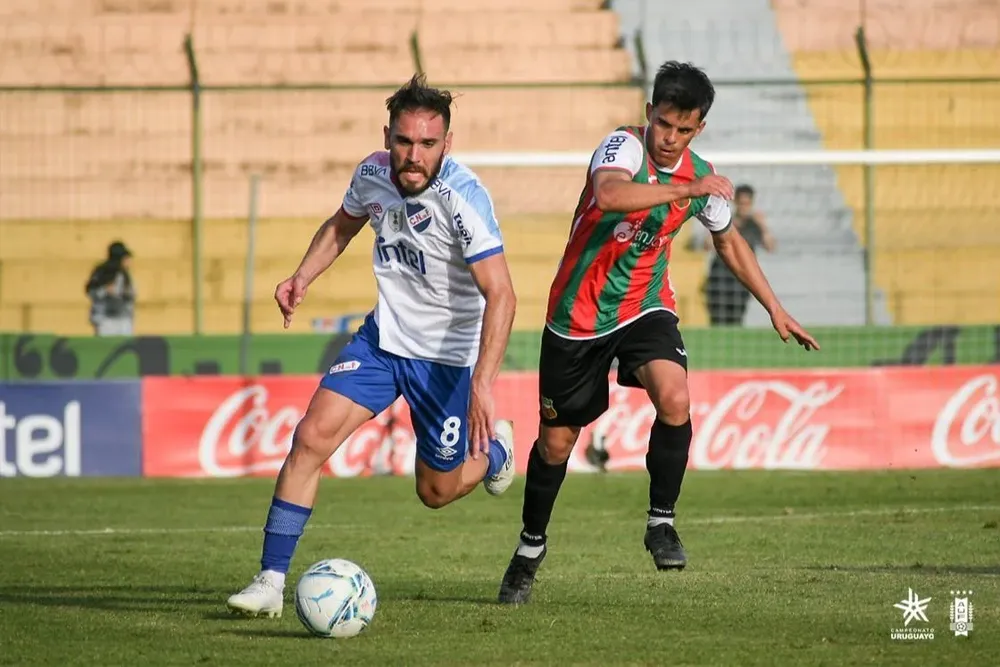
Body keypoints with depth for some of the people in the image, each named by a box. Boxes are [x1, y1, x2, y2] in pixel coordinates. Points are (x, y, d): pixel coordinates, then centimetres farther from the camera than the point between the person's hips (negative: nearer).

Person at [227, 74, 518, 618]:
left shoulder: (463, 197, -28)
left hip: (447, 355, -4)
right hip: (382, 337, 4)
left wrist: (483, 384, -43)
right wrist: (303, 277, 0)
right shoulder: (373, 173, -9)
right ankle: (271, 581, -9)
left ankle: (493, 447, 45)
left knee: (436, 491, 9)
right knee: (311, 437, -14)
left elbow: (500, 295, -34)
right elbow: (343, 225, 16)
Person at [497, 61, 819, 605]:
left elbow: (728, 240, 16)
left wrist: (775, 309, 17)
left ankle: (661, 522, -8)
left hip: (644, 307, 3)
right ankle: (531, 545, 31)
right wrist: (686, 191, -46)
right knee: (556, 439, 8)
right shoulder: (624, 146, -19)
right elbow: (608, 196, -43)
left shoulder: (701, 177, -4)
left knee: (675, 400, -26)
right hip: (578, 313, -3)